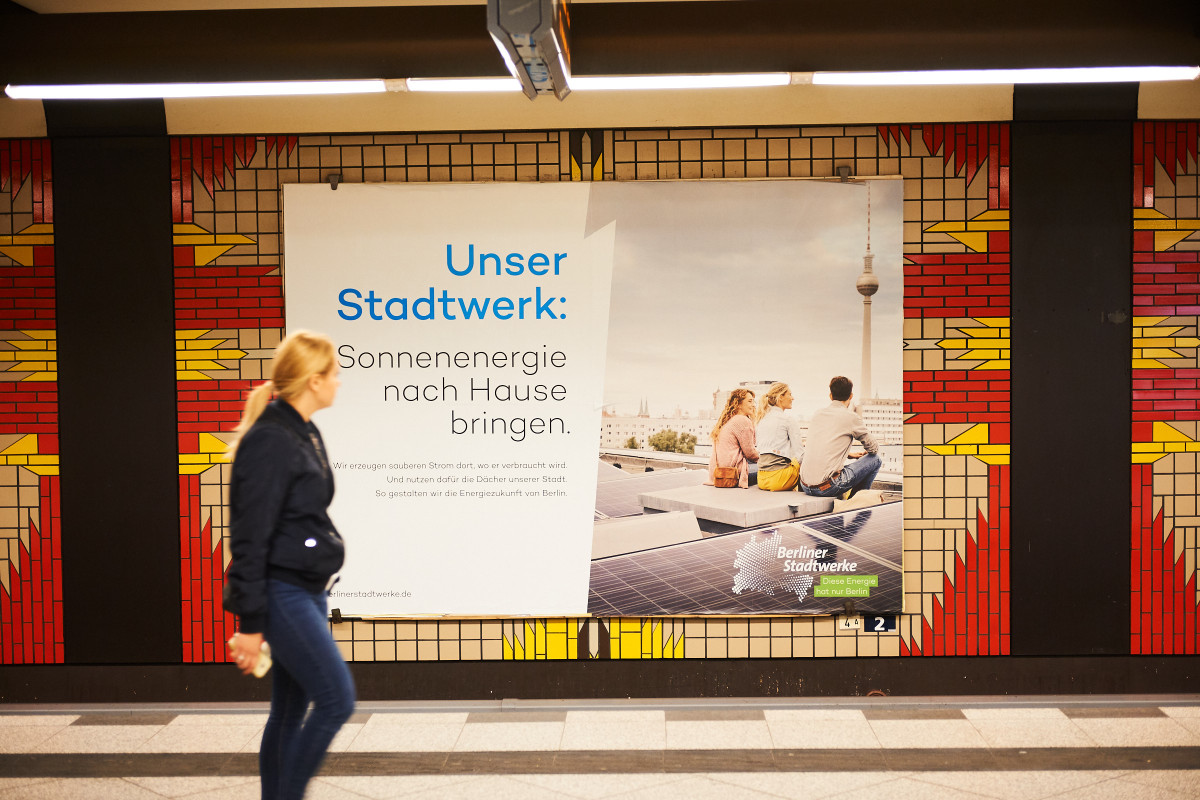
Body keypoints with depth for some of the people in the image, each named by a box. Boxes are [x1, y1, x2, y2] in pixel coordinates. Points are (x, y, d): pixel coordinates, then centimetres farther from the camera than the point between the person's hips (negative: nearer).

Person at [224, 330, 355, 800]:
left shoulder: (305, 435, 11)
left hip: (307, 592, 9)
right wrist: (250, 620, -17)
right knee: (337, 699, -7)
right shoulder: (270, 442, -18)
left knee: (291, 712, 13)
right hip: (282, 594, -9)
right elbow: (250, 537, -18)